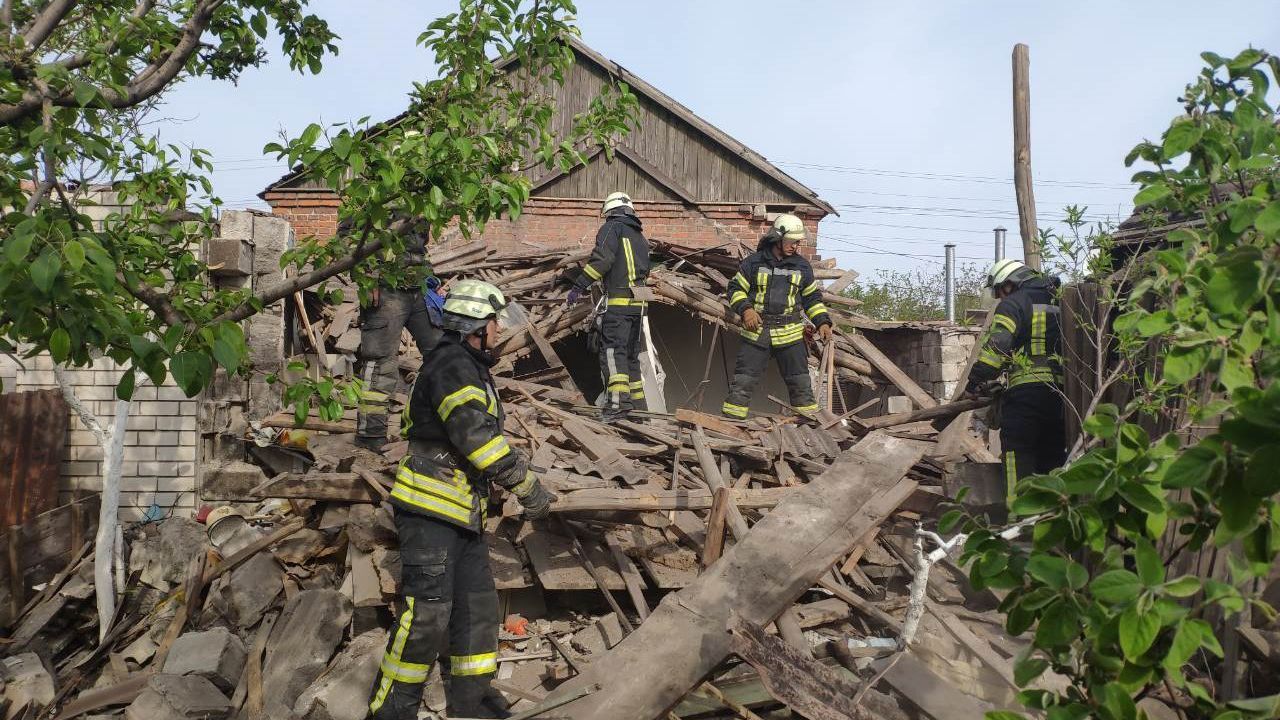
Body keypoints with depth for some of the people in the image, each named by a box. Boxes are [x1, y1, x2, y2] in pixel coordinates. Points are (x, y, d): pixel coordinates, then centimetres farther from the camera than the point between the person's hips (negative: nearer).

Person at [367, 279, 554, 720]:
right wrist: (528, 487, -19)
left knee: (476, 604, 13)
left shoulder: (471, 369, 20)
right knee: (427, 610, -10)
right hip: (431, 507, -10)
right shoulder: (451, 364, -14)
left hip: (462, 512, 10)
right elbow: (476, 435, -23)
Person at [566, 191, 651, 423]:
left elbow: (602, 258, -14)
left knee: (612, 350, -14)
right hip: (639, 303, 8)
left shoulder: (612, 227, 1)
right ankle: (637, 401, 19)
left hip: (618, 301, -8)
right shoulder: (640, 237, 25)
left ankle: (619, 400, -27)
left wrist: (579, 286, -14)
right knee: (631, 353, 15)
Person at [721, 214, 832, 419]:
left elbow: (812, 297, 17)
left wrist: (822, 322, 5)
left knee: (800, 383, 6)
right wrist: (745, 309, -12)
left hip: (790, 334, 2)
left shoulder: (802, 266, 8)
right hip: (756, 332, -2)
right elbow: (736, 289, 5)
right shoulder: (753, 262, 0)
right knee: (743, 381, 0)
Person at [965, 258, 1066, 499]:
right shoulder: (1058, 304, 21)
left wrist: (976, 383, -9)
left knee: (1018, 461, -5)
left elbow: (995, 347, -14)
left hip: (1024, 391, -7)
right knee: (1053, 459, 14)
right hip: (1060, 393, 7)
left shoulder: (1013, 304, -2)